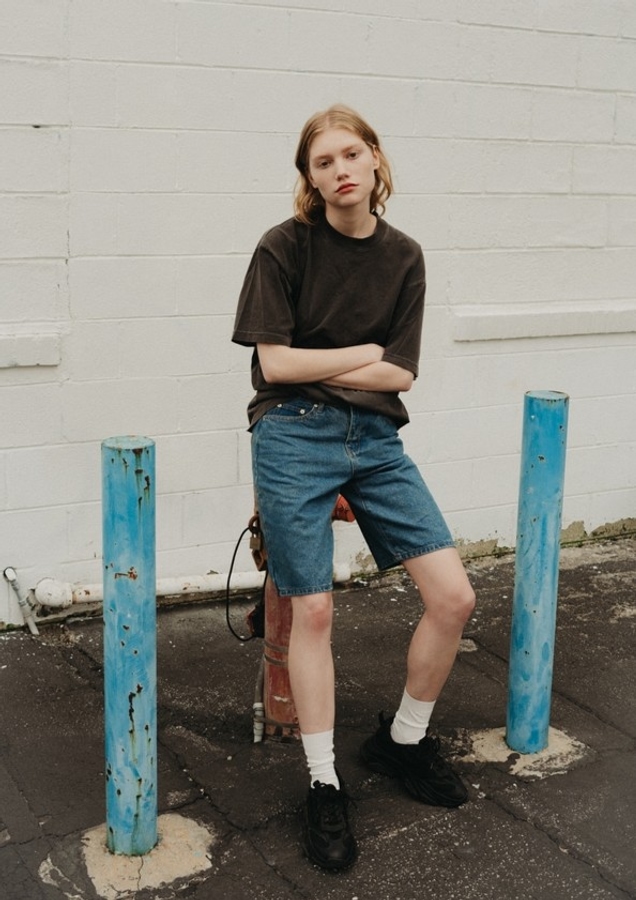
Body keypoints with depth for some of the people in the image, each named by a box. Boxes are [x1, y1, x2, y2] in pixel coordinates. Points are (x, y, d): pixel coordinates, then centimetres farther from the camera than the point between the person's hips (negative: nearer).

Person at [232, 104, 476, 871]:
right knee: (313, 613, -1)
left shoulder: (403, 257, 7)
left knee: (453, 596, -2)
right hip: (294, 440, -4)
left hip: (376, 440, 4)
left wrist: (315, 369, -6)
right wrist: (366, 353, -2)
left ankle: (403, 740, 22)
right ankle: (324, 786, 16)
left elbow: (399, 374, 1)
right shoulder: (285, 247, -3)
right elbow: (275, 362, -10)